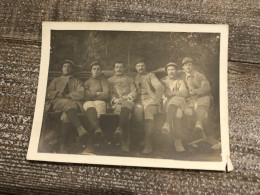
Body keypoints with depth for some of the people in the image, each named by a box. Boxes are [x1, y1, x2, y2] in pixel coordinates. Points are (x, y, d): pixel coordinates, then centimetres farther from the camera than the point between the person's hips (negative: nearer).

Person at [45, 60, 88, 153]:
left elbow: (80, 94, 7)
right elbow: (48, 94, 17)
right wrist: (57, 94, -5)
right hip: (56, 103, 0)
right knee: (68, 104, -38)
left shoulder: (77, 82, 28)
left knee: (66, 115, -37)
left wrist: (66, 95, -5)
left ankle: (62, 144, -40)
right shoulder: (56, 80, 32)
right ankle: (80, 128, -49)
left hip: (73, 103, 0)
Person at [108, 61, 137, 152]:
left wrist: (128, 98, -5)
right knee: (125, 115, -35)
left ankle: (119, 130, -48)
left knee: (125, 108, -41)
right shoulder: (110, 80, 29)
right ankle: (125, 143, -42)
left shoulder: (129, 78, 29)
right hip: (115, 102, 0)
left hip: (128, 100, 1)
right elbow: (108, 93, 15)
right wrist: (114, 99, -5)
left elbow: (134, 91, 17)